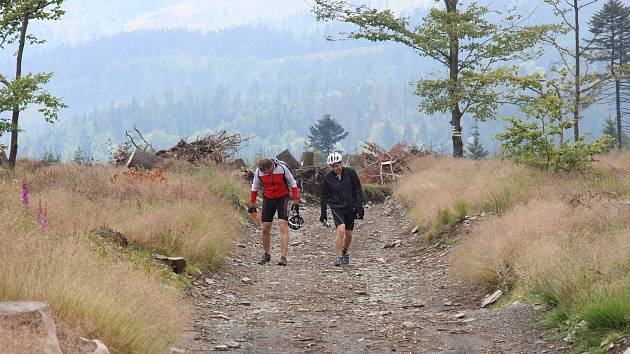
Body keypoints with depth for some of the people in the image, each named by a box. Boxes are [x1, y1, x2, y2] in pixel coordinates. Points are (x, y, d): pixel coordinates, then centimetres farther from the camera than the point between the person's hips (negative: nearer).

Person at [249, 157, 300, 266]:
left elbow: (293, 184, -7)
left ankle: (283, 257, -17)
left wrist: (296, 202, -6)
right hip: (268, 199, 3)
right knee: (266, 228, 1)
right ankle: (266, 255, 21)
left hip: (282, 198, -3)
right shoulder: (258, 172, -11)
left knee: (283, 225, -15)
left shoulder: (282, 168, -19)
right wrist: (252, 204, 8)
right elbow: (255, 188, 5)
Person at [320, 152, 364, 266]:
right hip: (336, 207, -1)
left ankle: (344, 253, 36)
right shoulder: (327, 177, -4)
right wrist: (323, 213, 5)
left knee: (348, 234, 8)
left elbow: (358, 190, 0)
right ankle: (339, 258, -18)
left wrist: (360, 207, -5)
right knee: (341, 230, -22)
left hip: (350, 207, 2)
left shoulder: (350, 173, -6)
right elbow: (324, 196, 5)